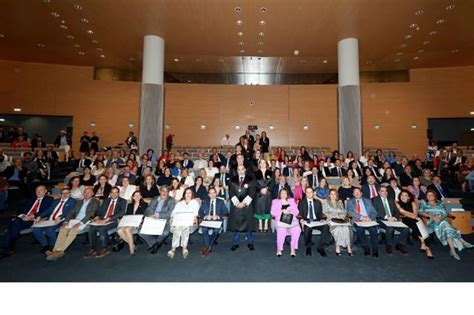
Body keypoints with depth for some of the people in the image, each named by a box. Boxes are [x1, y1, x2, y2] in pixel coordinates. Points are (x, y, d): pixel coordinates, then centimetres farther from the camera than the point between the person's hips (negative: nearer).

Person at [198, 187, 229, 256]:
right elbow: (200, 212, 9)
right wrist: (205, 216, -12)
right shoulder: (205, 201, 18)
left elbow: (226, 211, 1)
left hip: (217, 220, -1)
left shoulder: (221, 202, 14)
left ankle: (208, 247, -20)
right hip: (207, 220, 1)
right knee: (204, 229, -32)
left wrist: (218, 216, -15)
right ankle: (208, 247, -22)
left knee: (216, 230, -33)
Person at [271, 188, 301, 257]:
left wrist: (290, 211, -7)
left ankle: (293, 248, -15)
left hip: (292, 220, 2)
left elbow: (297, 212, 13)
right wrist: (282, 211, -9)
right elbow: (273, 213, 4)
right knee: (281, 231, -33)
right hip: (281, 220, -2)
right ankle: (279, 249, -15)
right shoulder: (275, 201, 17)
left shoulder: (291, 200, 22)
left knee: (297, 230, -29)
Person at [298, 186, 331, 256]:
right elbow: (299, 214, 3)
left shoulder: (318, 202, 19)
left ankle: (320, 247, -15)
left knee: (326, 227, -29)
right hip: (306, 221, -2)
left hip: (316, 221, 3)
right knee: (308, 228, -37)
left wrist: (321, 219, -7)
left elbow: (320, 213, 14)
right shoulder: (301, 202, 12)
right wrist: (302, 220, -17)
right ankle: (308, 247, -12)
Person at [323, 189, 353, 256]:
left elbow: (344, 211, 17)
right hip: (331, 220, -3)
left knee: (347, 227, -30)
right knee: (338, 228, -34)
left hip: (341, 220, 3)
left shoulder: (340, 202, 26)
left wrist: (343, 216, -5)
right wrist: (335, 216, -10)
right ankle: (338, 247, -29)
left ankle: (349, 247, -30)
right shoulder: (326, 203, 15)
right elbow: (325, 213, 3)